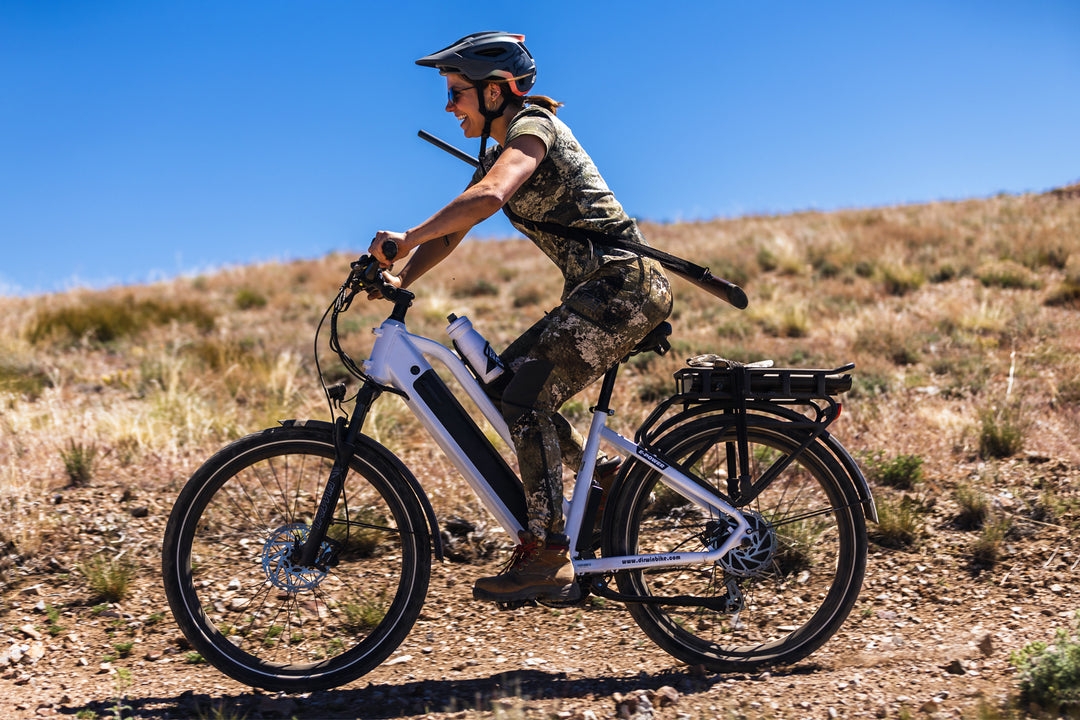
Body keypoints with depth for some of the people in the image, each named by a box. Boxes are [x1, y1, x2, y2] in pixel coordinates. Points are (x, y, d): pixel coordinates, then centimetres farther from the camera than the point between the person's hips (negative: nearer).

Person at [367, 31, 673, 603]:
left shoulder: (534, 127, -11)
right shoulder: (499, 154, 19)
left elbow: (488, 198, -31)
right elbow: (451, 232, 14)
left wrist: (405, 239, -26)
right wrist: (400, 280, -1)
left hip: (624, 285, -10)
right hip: (596, 291, 10)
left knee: (527, 398, -17)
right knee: (504, 378, 10)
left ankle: (547, 558, -14)